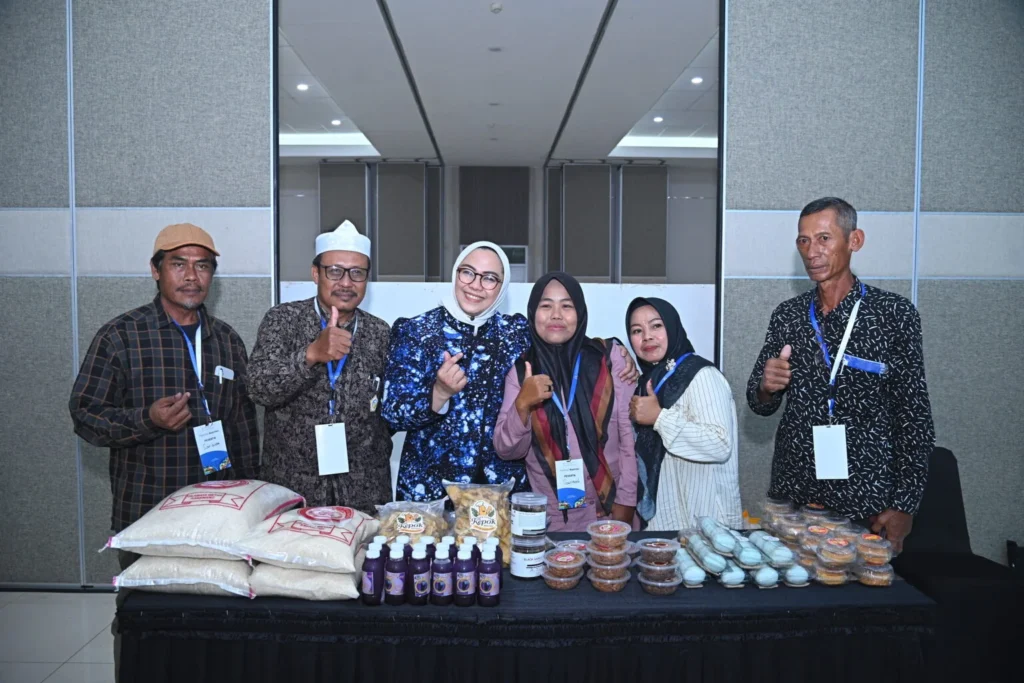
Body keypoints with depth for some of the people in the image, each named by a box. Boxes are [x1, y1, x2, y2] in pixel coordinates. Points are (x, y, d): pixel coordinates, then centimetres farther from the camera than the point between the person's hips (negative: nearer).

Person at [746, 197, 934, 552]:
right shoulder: (787, 315, 4)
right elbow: (760, 405, 10)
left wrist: (904, 506, -7)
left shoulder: (894, 313, -6)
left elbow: (914, 416, -4)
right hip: (791, 496, 3)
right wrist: (766, 388, -13)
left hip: (866, 503, -3)